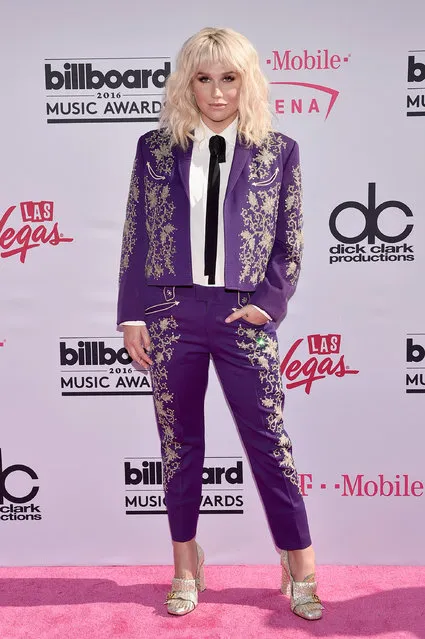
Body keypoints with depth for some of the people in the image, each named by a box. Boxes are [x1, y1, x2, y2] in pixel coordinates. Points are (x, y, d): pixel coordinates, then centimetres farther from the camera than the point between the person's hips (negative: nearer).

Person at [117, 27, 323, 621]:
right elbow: (136, 238, 6)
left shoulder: (278, 151, 5)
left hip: (244, 316, -1)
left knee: (269, 441, 3)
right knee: (179, 443, 11)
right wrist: (133, 315, 2)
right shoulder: (156, 148, 7)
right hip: (170, 314, 2)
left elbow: (290, 241, 6)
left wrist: (268, 304, -5)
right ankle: (186, 565, 30)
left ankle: (301, 570, 23)